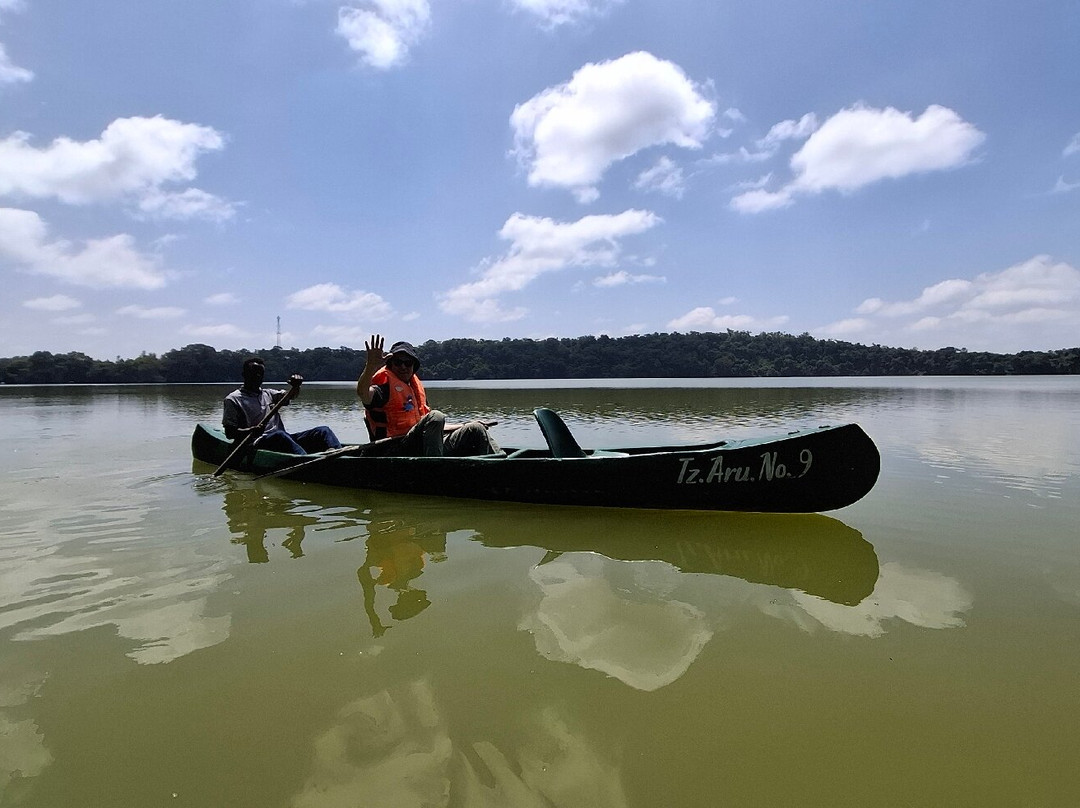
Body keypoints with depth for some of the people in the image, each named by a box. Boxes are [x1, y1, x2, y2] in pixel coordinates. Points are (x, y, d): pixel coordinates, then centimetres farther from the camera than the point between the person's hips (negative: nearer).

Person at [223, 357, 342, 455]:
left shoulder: (269, 394, 27)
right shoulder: (233, 399, 10)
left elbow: (290, 395, 10)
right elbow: (229, 433, 1)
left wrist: (296, 385, -14)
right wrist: (251, 431, -19)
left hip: (285, 440, 6)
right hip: (258, 442, -6)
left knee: (323, 431, -13)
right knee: (279, 435, -39)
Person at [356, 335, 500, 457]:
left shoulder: (416, 387, 22)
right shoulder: (385, 386, -2)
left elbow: (434, 427, 26)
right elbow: (362, 392, -27)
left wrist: (464, 426, 27)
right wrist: (371, 366, -42)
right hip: (397, 449, -8)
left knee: (475, 430, 2)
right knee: (436, 416, -32)